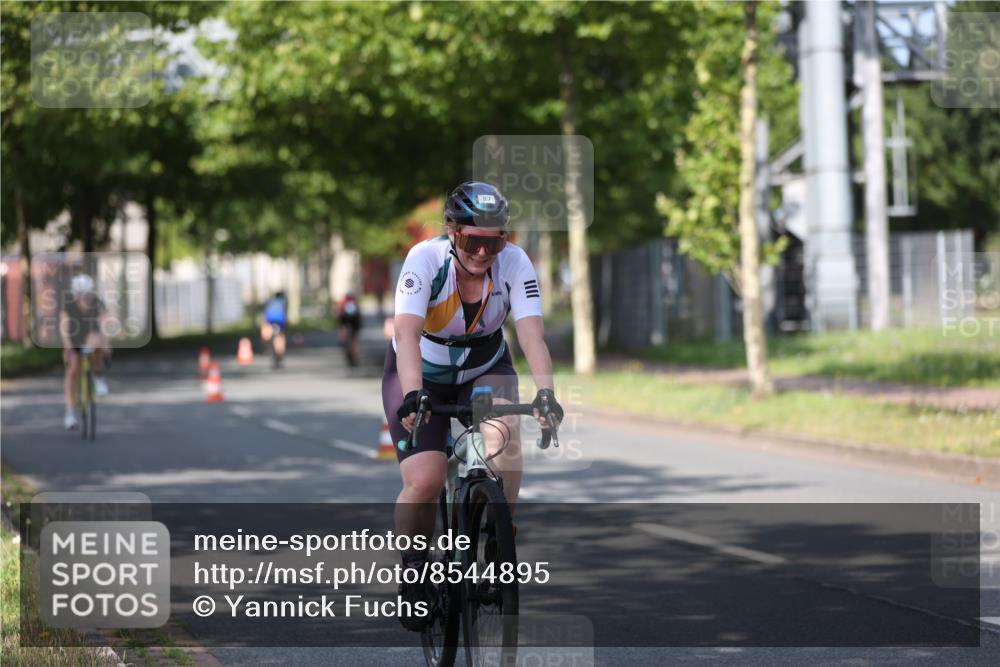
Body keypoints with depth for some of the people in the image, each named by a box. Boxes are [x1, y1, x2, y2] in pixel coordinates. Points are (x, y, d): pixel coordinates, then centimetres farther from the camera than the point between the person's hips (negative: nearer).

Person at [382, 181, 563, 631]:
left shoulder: (515, 264, -22)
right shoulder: (425, 259, -27)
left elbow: (532, 336, -32)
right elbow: (407, 333, -38)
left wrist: (545, 394, -49)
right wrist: (413, 396, -53)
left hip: (485, 369, 2)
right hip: (421, 373, -2)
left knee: (505, 437, -30)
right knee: (425, 480, -20)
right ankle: (412, 570, 5)